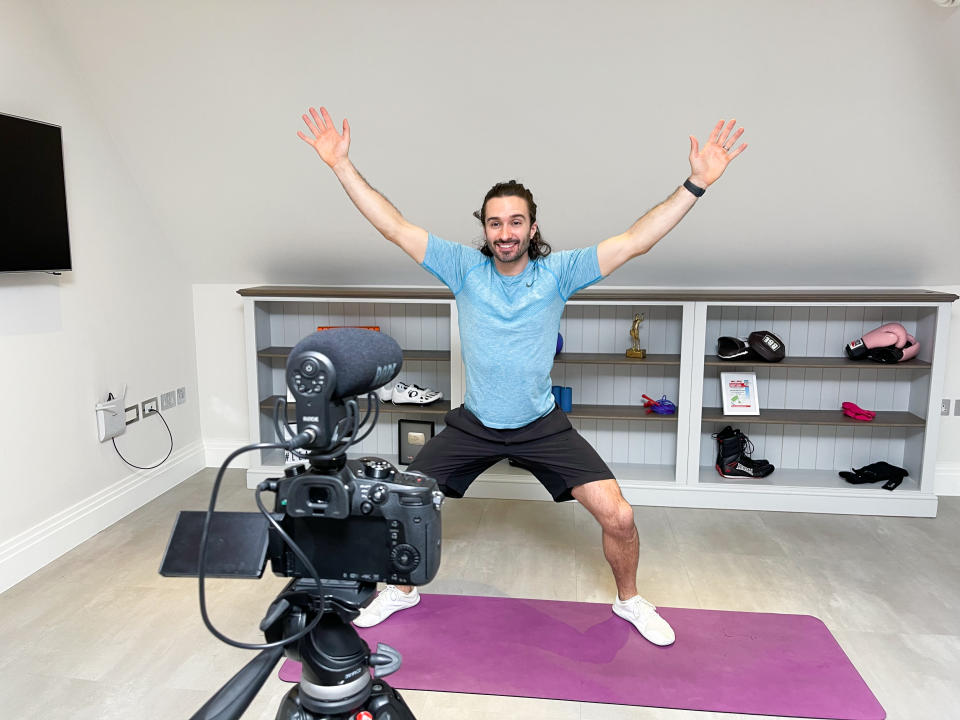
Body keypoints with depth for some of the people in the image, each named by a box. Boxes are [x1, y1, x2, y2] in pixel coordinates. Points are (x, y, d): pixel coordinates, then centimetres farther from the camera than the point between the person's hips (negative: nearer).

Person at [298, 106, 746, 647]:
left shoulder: (558, 271, -9)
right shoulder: (464, 267, -6)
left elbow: (636, 241, -15)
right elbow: (394, 226, -9)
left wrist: (697, 183, -22)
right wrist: (341, 164, -12)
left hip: (543, 426, -1)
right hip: (474, 425, 1)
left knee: (618, 516, -7)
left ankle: (630, 600, 25)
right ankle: (402, 590, 31)